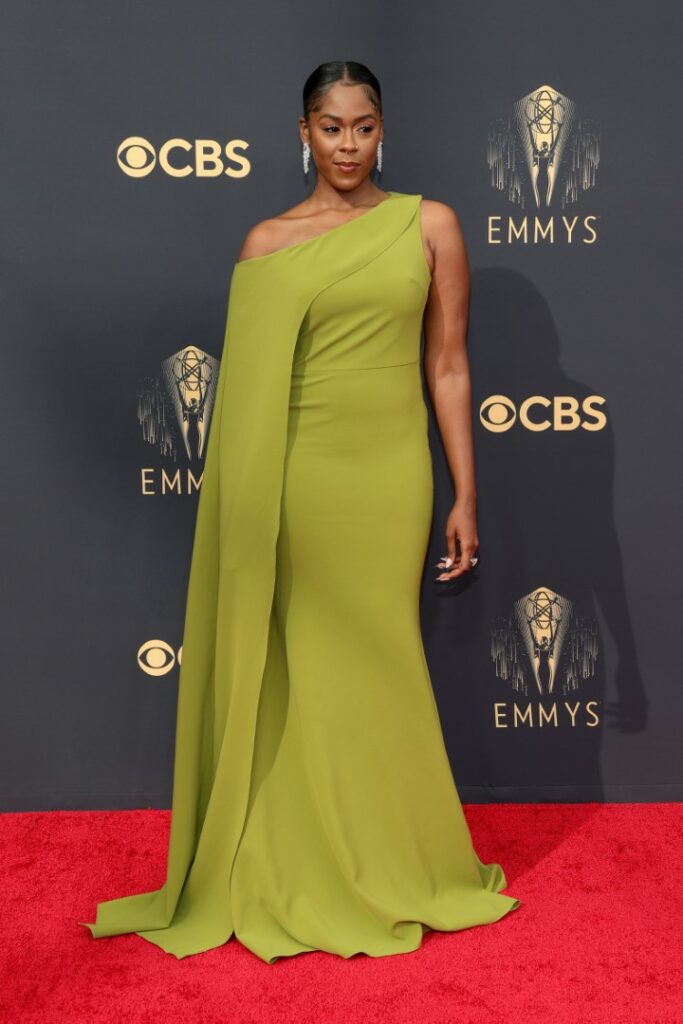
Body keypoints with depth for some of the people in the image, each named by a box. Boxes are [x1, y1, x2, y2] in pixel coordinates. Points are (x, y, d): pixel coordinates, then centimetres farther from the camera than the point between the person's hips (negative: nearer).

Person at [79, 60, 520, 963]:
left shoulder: (429, 225, 5)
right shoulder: (267, 241, 6)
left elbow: (449, 366, 4)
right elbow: (248, 382, 7)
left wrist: (465, 495, 0)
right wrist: (251, 504, 4)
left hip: (388, 474, 0)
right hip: (294, 475, 1)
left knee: (376, 666, 8)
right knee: (293, 669, 7)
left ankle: (386, 864, 29)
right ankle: (296, 866, 26)